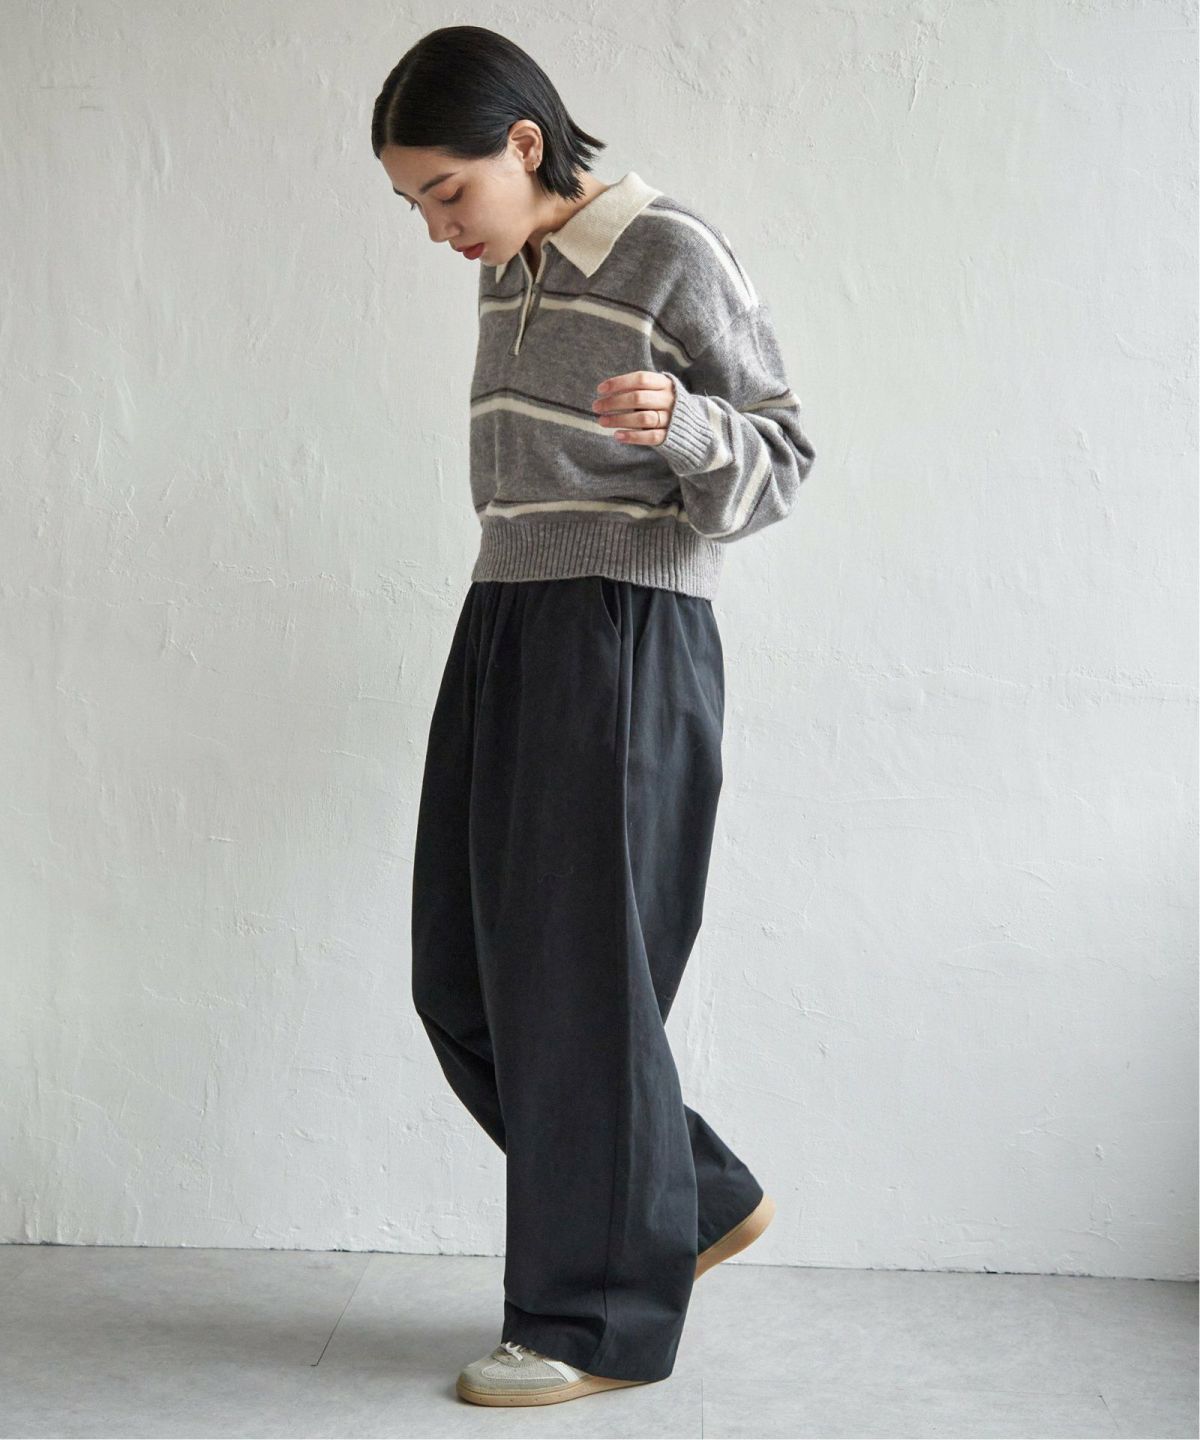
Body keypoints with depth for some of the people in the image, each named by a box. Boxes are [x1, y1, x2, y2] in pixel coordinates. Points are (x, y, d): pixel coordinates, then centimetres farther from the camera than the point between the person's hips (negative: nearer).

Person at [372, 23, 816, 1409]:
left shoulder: (675, 256, -8)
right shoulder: (509, 274, 14)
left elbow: (780, 456, -7)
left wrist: (683, 423, -27)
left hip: (626, 640, -8)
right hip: (502, 630, 9)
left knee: (578, 975, -4)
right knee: (462, 974, 8)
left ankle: (602, 1317, 12)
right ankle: (701, 1202, 24)